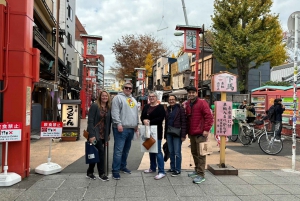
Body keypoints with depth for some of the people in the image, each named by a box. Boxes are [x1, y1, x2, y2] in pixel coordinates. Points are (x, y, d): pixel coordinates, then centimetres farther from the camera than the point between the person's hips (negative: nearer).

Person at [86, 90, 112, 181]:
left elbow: (109, 122, 13)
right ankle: (101, 174, 3)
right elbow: (90, 121, -13)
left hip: (103, 134, 6)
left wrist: (108, 134, 9)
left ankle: (90, 172, 24)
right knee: (101, 151, -9)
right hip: (95, 134, -6)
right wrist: (91, 135, -20)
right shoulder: (94, 106, -8)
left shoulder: (109, 108, 8)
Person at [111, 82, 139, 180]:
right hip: (121, 128, -7)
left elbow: (136, 113, 25)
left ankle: (123, 166, 28)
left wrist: (136, 124, 18)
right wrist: (118, 123, -20)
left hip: (131, 129, 8)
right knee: (118, 150, -8)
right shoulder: (118, 98, -3)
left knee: (126, 149, 15)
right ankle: (115, 170, -2)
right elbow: (115, 112, -13)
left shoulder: (133, 99, 20)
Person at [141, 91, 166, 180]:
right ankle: (152, 168, 28)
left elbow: (161, 118, -16)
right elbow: (142, 116, 8)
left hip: (156, 131, -7)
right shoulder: (146, 106, 13)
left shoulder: (160, 107, -5)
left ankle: (161, 172, -6)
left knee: (158, 151, -8)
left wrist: (150, 122, -20)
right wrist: (144, 120, -15)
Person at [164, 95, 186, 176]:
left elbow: (184, 122, -10)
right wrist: (165, 134, 13)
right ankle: (172, 168, 24)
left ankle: (177, 170, 8)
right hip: (169, 133, 6)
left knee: (177, 152, -1)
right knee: (171, 152, 12)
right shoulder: (168, 109, 13)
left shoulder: (180, 109, -6)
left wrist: (183, 135, -15)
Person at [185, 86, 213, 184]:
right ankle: (197, 170, 31)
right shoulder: (188, 104, 14)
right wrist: (187, 131, 14)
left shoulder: (202, 102, -8)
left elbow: (209, 116, -14)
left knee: (200, 154, -4)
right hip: (191, 133, 8)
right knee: (194, 153, 17)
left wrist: (206, 129, -18)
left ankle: (201, 175, 1)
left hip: (200, 133, -8)